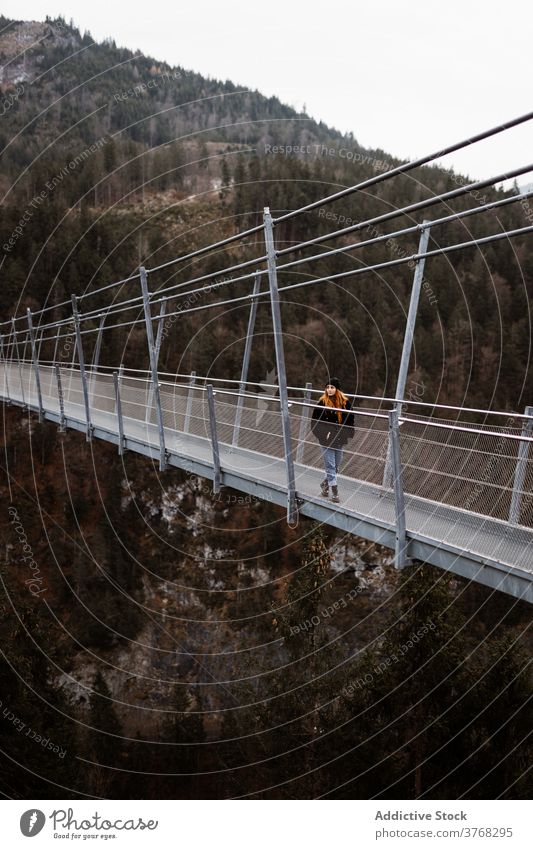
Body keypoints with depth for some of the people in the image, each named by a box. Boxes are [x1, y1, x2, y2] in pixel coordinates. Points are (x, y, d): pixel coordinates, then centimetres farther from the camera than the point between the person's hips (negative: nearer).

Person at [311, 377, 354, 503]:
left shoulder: (345, 402, 0)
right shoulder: (322, 402, -7)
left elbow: (350, 421, 8)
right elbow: (315, 421, -2)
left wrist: (345, 434, -4)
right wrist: (324, 433, -11)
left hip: (339, 440, 3)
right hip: (326, 440, -3)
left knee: (336, 465, 13)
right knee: (330, 465, -4)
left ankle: (324, 484, 35)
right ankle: (335, 492, 3)